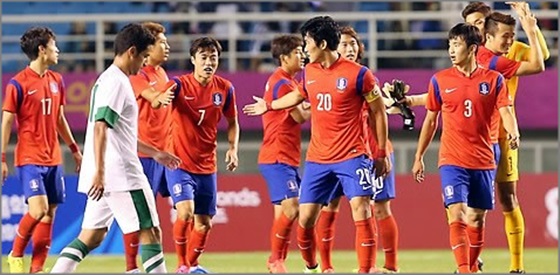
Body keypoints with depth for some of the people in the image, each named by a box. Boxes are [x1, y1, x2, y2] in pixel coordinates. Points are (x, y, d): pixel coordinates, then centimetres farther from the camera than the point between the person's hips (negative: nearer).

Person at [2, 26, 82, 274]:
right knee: (39, 208, -20)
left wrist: (74, 149, 23)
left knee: (49, 213, 4)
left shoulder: (56, 81, 10)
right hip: (29, 158, -7)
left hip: (53, 158, 7)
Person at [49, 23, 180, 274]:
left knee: (91, 237, 9)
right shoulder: (116, 82, -12)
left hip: (104, 176, 10)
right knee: (150, 233, -4)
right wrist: (99, 172, -28)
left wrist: (155, 153, 35)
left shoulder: (108, 79, 19)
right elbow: (100, 127, -22)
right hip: (120, 172, -10)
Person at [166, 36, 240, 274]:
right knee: (185, 212, -22)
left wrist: (233, 148, -2)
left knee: (204, 223, 9)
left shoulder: (225, 89, 0)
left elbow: (232, 122, 14)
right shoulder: (181, 85, -11)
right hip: (180, 163, -4)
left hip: (207, 166, 4)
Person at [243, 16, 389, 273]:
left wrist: (382, 153, -3)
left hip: (351, 156, -5)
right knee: (306, 218, 4)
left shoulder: (358, 74, -11)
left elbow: (379, 112, -3)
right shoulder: (309, 72, 7)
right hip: (317, 159, 5)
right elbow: (299, 95, 30)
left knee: (361, 210, -17)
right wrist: (269, 106, 41)